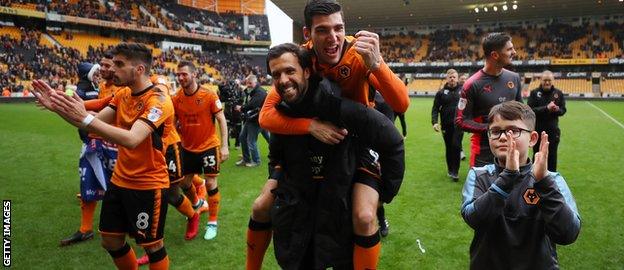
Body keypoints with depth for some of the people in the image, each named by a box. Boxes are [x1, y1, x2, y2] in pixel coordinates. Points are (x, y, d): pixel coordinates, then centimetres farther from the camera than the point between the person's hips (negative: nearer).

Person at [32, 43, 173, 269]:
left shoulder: (158, 100, -21)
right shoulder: (122, 95, 5)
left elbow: (131, 139, -33)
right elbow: (95, 122, 4)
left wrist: (85, 118, -36)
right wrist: (58, 108, -10)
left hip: (148, 185, -7)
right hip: (119, 181, 8)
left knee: (152, 246, 7)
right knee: (111, 242, 16)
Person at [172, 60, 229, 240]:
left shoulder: (209, 95, -15)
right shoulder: (177, 99, -4)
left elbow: (221, 120, -11)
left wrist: (224, 146, -15)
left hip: (208, 146, -4)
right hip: (188, 148, 4)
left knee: (210, 183, 0)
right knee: (184, 182, 15)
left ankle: (212, 222, 14)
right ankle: (197, 204, 47)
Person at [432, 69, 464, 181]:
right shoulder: (441, 92, 5)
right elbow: (435, 108, 3)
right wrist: (434, 122, -11)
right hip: (446, 125, 2)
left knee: (456, 146, -10)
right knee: (449, 148, 10)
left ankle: (455, 171, -2)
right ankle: (450, 169, 25)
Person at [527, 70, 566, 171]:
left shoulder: (558, 93, 5)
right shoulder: (534, 93, -3)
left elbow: (563, 110, 7)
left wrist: (557, 109, -16)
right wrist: (546, 108, -24)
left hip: (553, 131, 2)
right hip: (537, 130, -2)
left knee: (552, 156, 6)